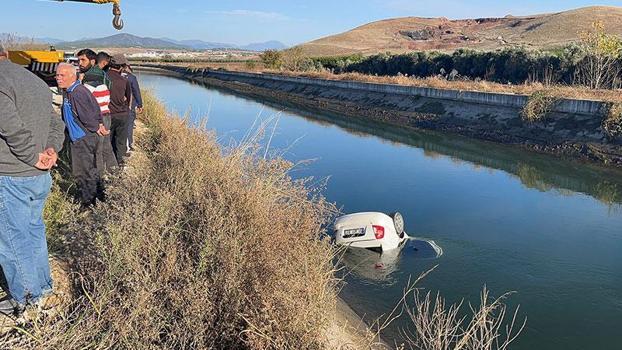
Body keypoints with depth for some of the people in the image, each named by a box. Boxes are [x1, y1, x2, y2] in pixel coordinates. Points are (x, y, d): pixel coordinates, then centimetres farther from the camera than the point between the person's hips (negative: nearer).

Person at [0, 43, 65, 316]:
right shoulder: (37, 81, 12)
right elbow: (57, 124, 13)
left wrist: (35, 158, -13)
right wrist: (52, 151, -1)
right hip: (41, 178, 8)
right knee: (34, 231, 21)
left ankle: (26, 300, 19)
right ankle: (43, 286, 34)